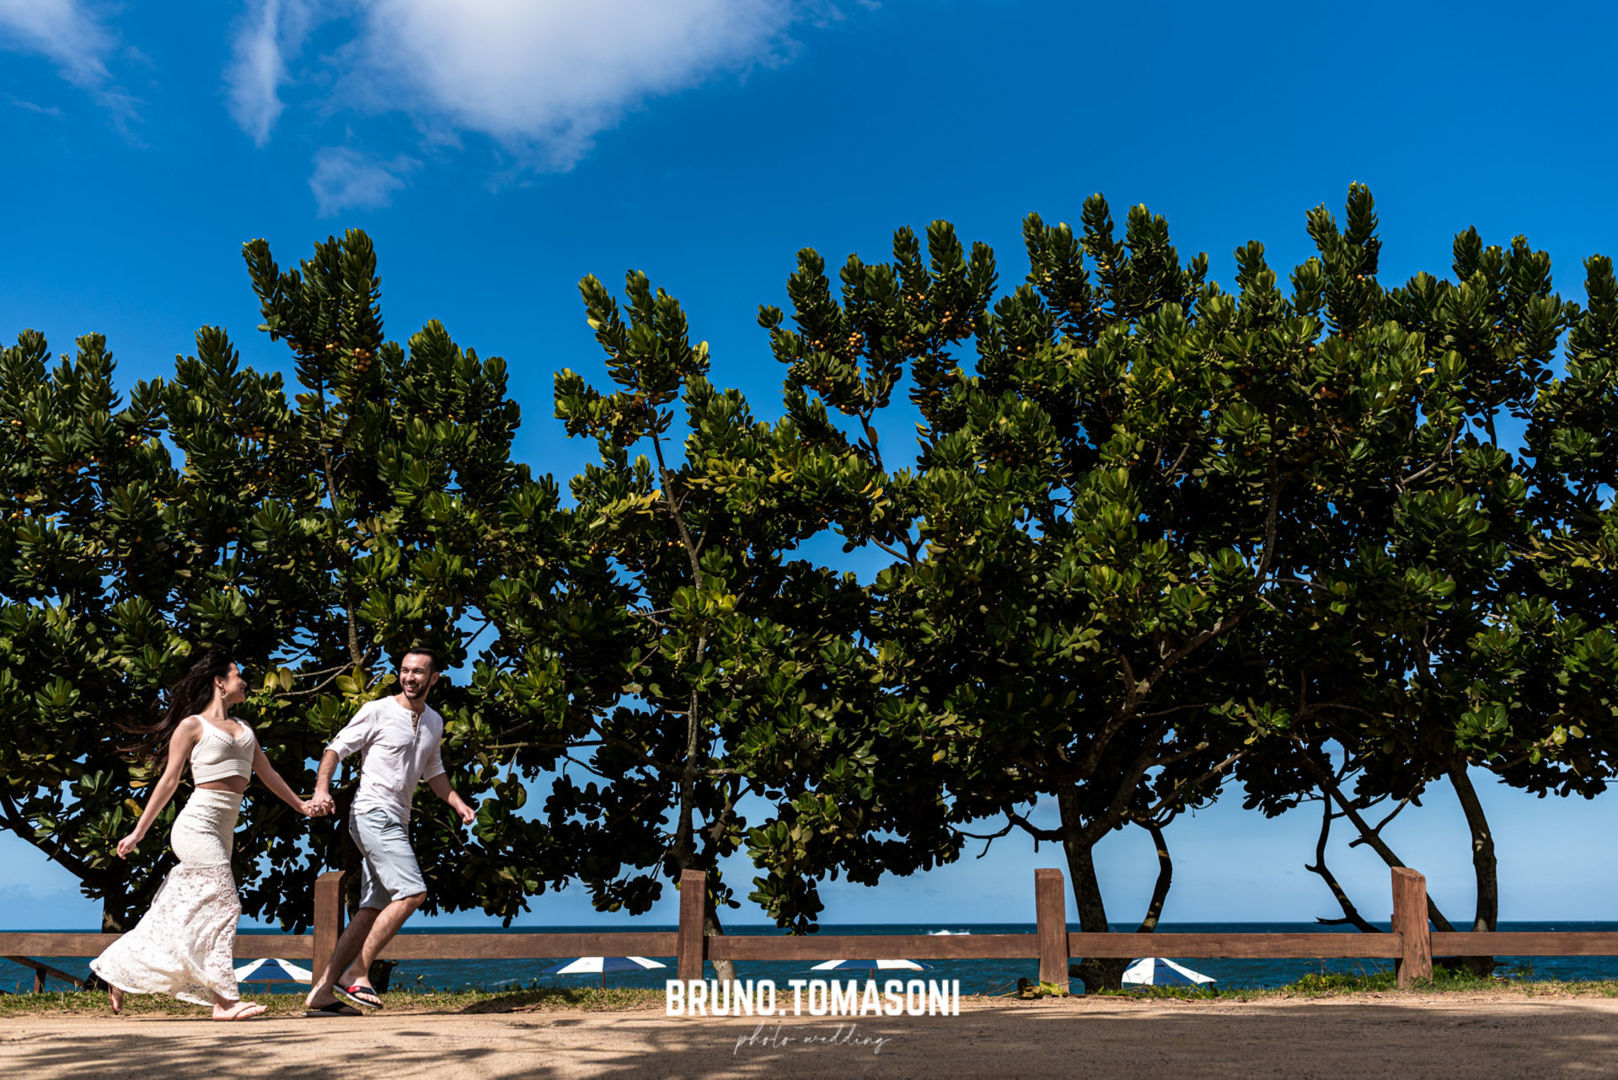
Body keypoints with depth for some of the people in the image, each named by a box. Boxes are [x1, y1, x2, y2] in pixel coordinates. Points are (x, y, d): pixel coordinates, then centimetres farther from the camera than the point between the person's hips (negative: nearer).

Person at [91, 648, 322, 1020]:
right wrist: (139, 832, 2)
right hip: (197, 825, -7)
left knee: (181, 912, 9)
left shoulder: (242, 728, 20)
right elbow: (169, 781, 0)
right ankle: (225, 999, -9)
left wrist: (299, 804, 28)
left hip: (222, 831, 7)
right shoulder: (192, 725, 0)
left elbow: (267, 773, 25)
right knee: (223, 905, -12)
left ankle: (118, 972, 23)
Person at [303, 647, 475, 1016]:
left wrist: (458, 804, 13)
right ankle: (356, 973, -10)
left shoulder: (434, 722, 15)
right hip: (372, 815, -8)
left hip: (396, 824, 8)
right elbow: (336, 748, -4)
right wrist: (322, 788, -20)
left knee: (373, 910, 6)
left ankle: (322, 992, 12)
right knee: (412, 892, -19)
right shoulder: (377, 711, -5)